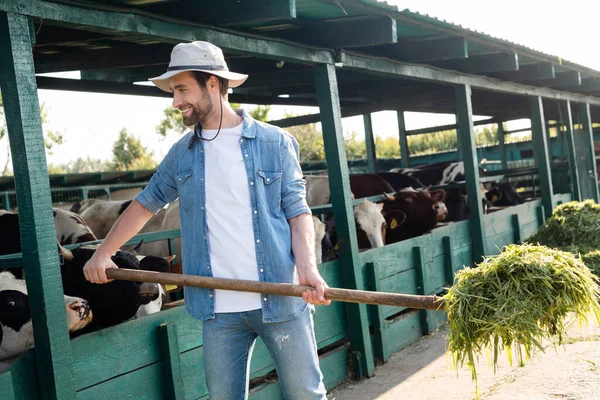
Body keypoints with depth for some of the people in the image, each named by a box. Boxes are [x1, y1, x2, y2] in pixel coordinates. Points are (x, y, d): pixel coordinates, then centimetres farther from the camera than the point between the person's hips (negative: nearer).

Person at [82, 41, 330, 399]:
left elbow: (297, 211, -2)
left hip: (281, 300, -3)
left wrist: (308, 267, -17)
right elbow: (145, 204, 18)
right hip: (218, 308, 3)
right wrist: (103, 253, 12)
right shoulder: (181, 154, 9)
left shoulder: (276, 143, -2)